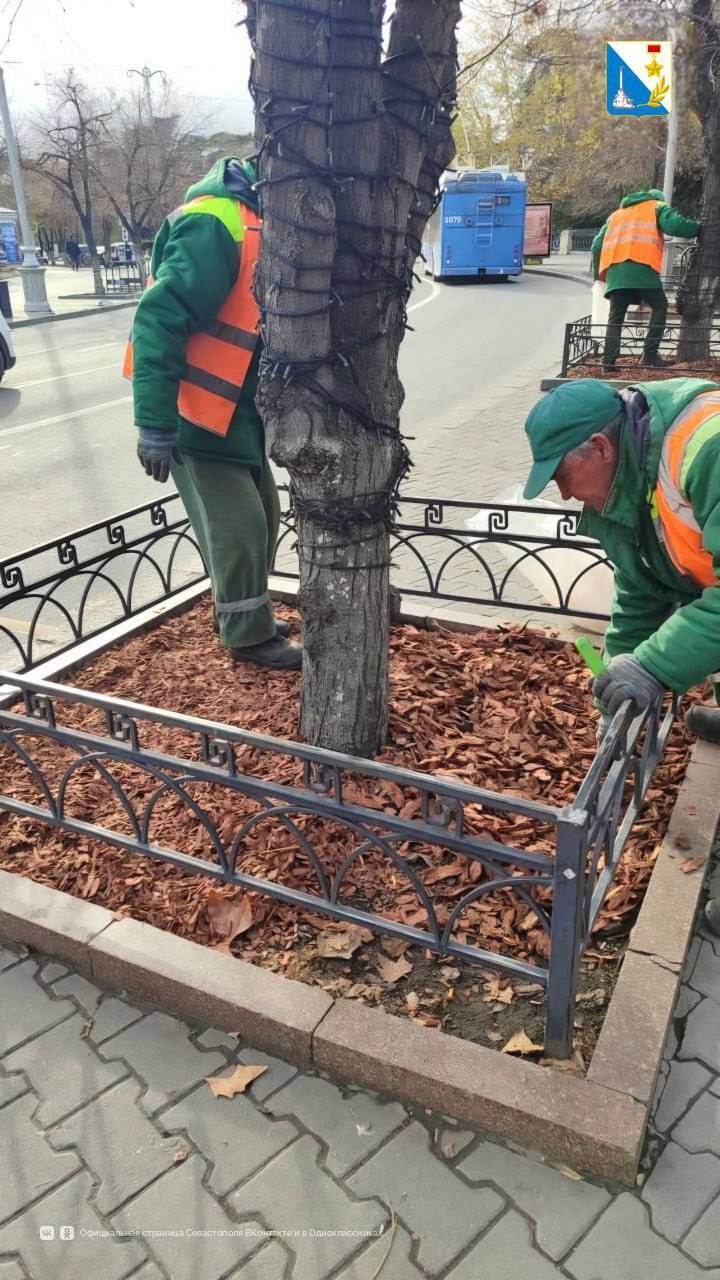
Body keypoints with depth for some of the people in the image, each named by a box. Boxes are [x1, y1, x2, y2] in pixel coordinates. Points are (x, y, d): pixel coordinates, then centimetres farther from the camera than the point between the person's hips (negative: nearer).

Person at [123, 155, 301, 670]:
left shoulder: (259, 225, 11)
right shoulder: (216, 224, -20)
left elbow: (270, 326, 19)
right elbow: (159, 318, -26)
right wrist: (155, 424, -28)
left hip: (237, 414, 9)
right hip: (196, 417, -9)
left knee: (261, 518, 17)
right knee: (237, 528, -2)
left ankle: (248, 617, 34)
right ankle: (249, 636, 16)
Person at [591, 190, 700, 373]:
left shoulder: (616, 214, 34)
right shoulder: (657, 207, 19)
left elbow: (597, 245, 26)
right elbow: (675, 225, 0)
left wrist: (598, 274, 30)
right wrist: (699, 228, 13)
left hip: (614, 270, 4)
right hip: (641, 267, -4)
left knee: (616, 317, 4)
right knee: (659, 307, 10)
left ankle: (609, 361, -7)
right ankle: (650, 353, -2)